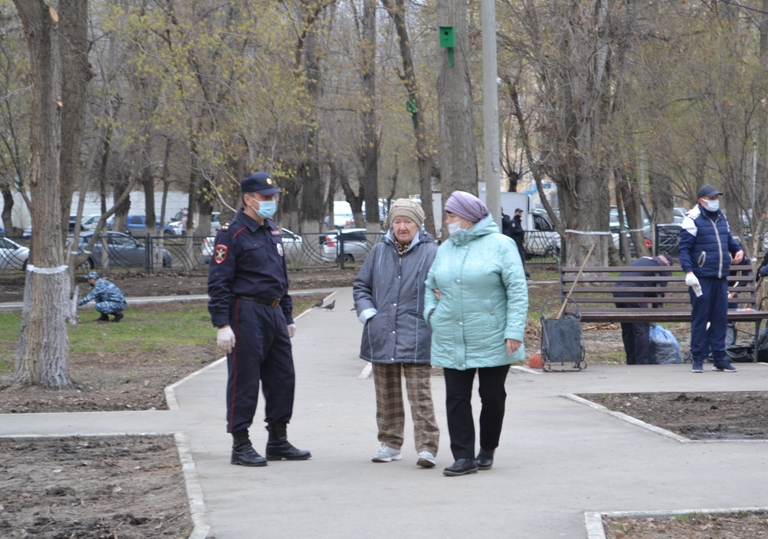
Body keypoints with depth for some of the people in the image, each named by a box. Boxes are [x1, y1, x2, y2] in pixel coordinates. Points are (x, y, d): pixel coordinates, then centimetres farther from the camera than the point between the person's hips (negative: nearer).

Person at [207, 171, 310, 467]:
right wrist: (222, 325, -19)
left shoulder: (273, 232, 16)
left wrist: (288, 317, 22)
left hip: (274, 314, 8)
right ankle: (240, 446, 4)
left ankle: (278, 441, 20)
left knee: (283, 378, 10)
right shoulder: (232, 234, -10)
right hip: (246, 314, -8)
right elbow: (218, 283, -13)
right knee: (244, 381, -3)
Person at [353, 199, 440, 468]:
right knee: (387, 395, 13)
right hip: (381, 338, 5)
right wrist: (366, 311, 4)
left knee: (420, 395, -8)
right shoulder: (379, 252, 11)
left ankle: (427, 447, -7)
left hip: (415, 339, -5)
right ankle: (390, 443, 23)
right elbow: (361, 286, 19)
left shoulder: (430, 253, -2)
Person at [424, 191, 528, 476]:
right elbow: (430, 285, 24)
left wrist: (514, 330, -15)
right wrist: (430, 311, 5)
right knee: (456, 399, -1)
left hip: (491, 341, -4)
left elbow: (517, 289, -8)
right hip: (451, 342, 4)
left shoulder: (499, 245, -5)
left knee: (493, 396, 6)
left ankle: (487, 450, 21)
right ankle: (463, 457, 1)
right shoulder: (445, 249, 12)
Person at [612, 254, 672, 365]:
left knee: (627, 330, 14)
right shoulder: (663, 266, 13)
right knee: (642, 329, -2)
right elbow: (660, 293, 8)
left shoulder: (641, 260, 35)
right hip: (634, 293, -7)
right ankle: (641, 363, -5)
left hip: (618, 291, 8)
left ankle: (631, 363, 18)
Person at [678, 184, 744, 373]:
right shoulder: (693, 221, -6)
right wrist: (688, 271, -21)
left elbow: (728, 239, 28)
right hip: (701, 278, -6)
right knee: (700, 317, -3)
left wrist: (738, 250, 6)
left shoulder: (721, 219, 16)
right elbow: (684, 249, -10)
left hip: (721, 278, 6)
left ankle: (719, 358, 12)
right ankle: (697, 359, 3)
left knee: (720, 317, 7)